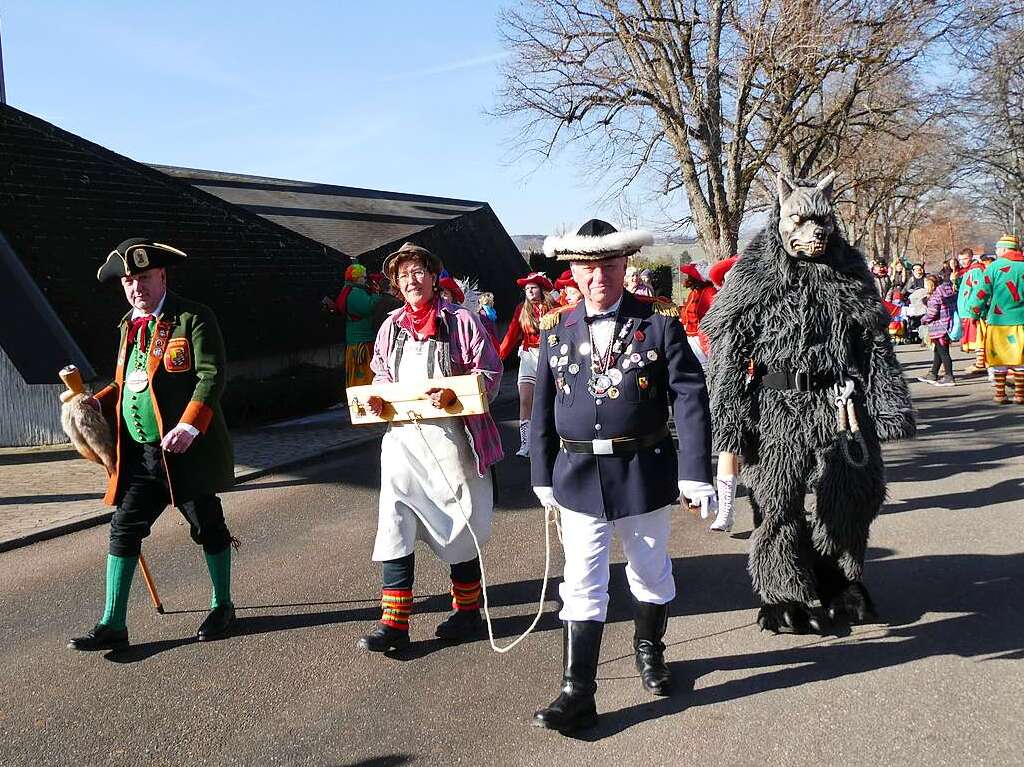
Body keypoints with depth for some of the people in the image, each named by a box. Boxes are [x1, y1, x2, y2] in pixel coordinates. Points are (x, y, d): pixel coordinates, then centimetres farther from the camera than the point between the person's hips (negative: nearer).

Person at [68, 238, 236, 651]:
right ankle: (113, 624, 9)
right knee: (123, 528, 3)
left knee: (207, 526, 8)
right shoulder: (129, 325, 16)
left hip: (186, 450, -6)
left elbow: (212, 376, -15)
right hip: (138, 452, 6)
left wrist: (189, 426, -25)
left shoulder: (193, 318, -7)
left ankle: (222, 606, 26)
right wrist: (99, 403, 4)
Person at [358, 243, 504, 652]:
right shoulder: (391, 327, 11)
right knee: (394, 527, -3)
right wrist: (377, 398, 0)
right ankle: (394, 621, 3)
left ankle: (467, 609, 27)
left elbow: (490, 372, -6)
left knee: (458, 524, 9)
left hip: (449, 437, -4)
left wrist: (454, 392, -22)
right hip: (402, 438, 4)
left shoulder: (461, 320, -4)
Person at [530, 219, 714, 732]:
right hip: (577, 475, 1)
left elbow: (689, 398, -8)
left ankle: (648, 649, 42)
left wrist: (695, 471, -14)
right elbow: (543, 408, 7)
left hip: (644, 471, -1)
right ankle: (577, 694, 6)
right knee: (582, 584, 1)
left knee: (650, 573, 17)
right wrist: (543, 475, 6)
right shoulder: (557, 330, 2)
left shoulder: (660, 321, -5)